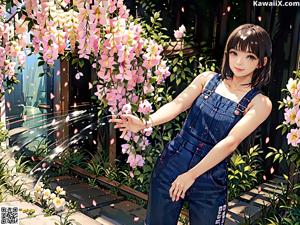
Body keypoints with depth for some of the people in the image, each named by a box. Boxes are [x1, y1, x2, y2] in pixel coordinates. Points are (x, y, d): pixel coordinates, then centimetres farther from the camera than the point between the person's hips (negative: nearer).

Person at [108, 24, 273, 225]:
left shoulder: (260, 103, -6)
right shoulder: (207, 79, 2)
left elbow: (231, 142, -15)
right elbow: (177, 104, -10)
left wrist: (191, 175, -20)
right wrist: (146, 123, -28)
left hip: (209, 182, -2)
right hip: (170, 166, 2)